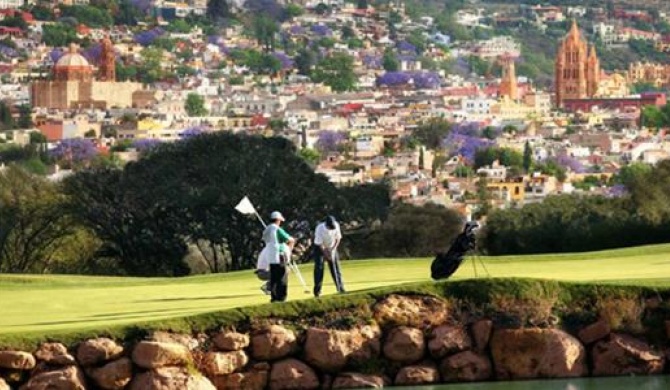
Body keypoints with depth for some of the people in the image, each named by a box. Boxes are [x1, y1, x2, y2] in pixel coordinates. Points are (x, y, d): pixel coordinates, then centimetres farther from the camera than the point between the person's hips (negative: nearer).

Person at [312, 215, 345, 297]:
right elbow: (319, 243, -24)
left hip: (332, 248, 4)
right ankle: (317, 291, -6)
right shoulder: (320, 228, -30)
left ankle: (340, 288, 8)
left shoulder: (336, 225, -19)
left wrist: (332, 249, -15)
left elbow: (338, 238, -7)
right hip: (320, 248, -4)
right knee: (319, 268, -10)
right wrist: (326, 254, -24)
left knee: (335, 267, 2)